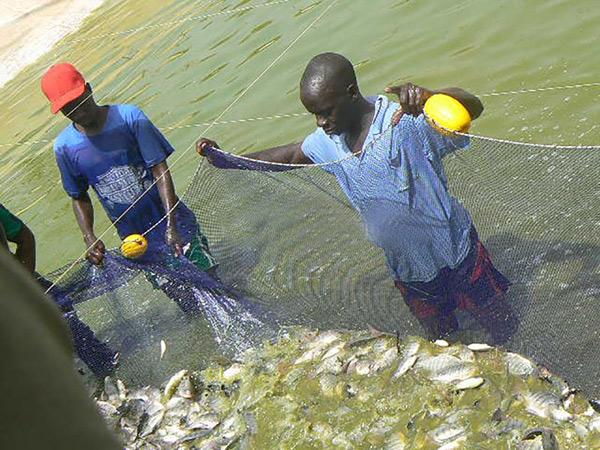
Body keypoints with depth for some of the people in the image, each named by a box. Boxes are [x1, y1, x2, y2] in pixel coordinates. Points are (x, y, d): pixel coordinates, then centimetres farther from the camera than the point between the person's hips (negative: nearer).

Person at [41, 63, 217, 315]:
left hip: (172, 221, -2)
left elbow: (159, 169, -15)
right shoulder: (64, 147, -3)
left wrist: (171, 226, -24)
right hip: (134, 239, 2)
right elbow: (79, 198, 8)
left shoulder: (129, 117, -13)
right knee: (181, 298, 6)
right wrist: (89, 239, -9)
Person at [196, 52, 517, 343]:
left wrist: (428, 97, -56)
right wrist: (225, 160, 6)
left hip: (458, 257, -5)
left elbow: (474, 107, -35)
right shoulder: (327, 143, -5)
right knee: (440, 341, 24)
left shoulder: (404, 121, -26)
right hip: (407, 273, 5)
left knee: (505, 332, 17)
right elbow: (287, 155, 13)